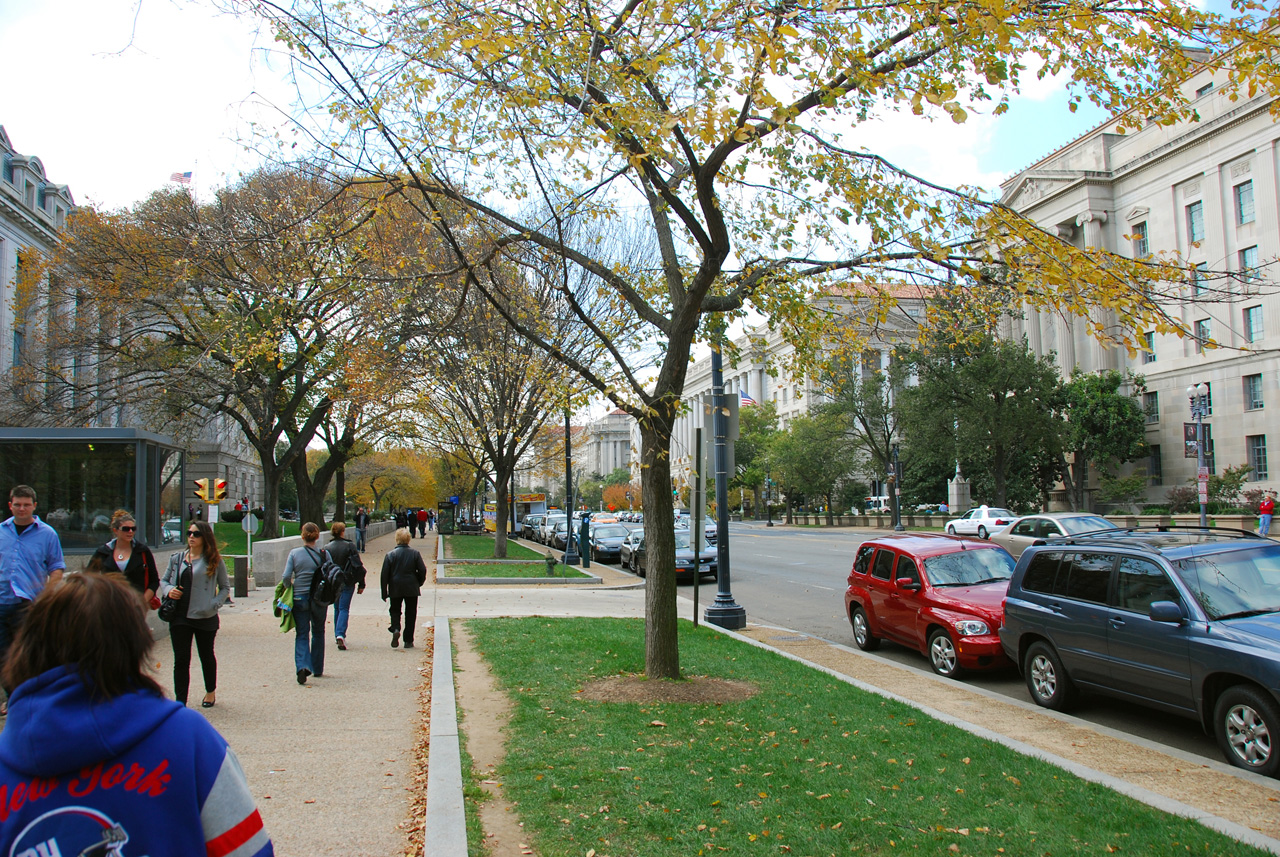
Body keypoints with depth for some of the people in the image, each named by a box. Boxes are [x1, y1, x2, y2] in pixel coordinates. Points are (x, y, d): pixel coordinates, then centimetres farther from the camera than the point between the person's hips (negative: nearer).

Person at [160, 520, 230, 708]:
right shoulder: (177, 558, 7)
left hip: (205, 618, -2)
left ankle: (211, 692, 35)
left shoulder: (214, 561, -3)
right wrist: (168, 590, -6)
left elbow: (225, 587, 3)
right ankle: (180, 702, 2)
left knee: (206, 656, 15)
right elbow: (163, 580, 16)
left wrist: (214, 605, -11)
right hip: (180, 616, 2)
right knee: (181, 660, -2)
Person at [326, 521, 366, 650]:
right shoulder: (350, 547, -10)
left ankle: (337, 635, 23)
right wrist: (361, 584, -3)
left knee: (337, 608, 18)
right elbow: (358, 566, -10)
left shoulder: (327, 548, -1)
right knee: (344, 609, -1)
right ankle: (340, 634, -19)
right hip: (347, 582, -3)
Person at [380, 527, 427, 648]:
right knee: (410, 613, 8)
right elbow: (422, 570, -3)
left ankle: (395, 629, -12)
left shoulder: (390, 554, -3)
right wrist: (419, 583, 15)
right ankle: (408, 641, 8)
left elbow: (384, 574, -3)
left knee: (395, 611, 16)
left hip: (395, 588, 0)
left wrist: (384, 593, 3)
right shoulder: (415, 554, -2)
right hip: (411, 588, 0)